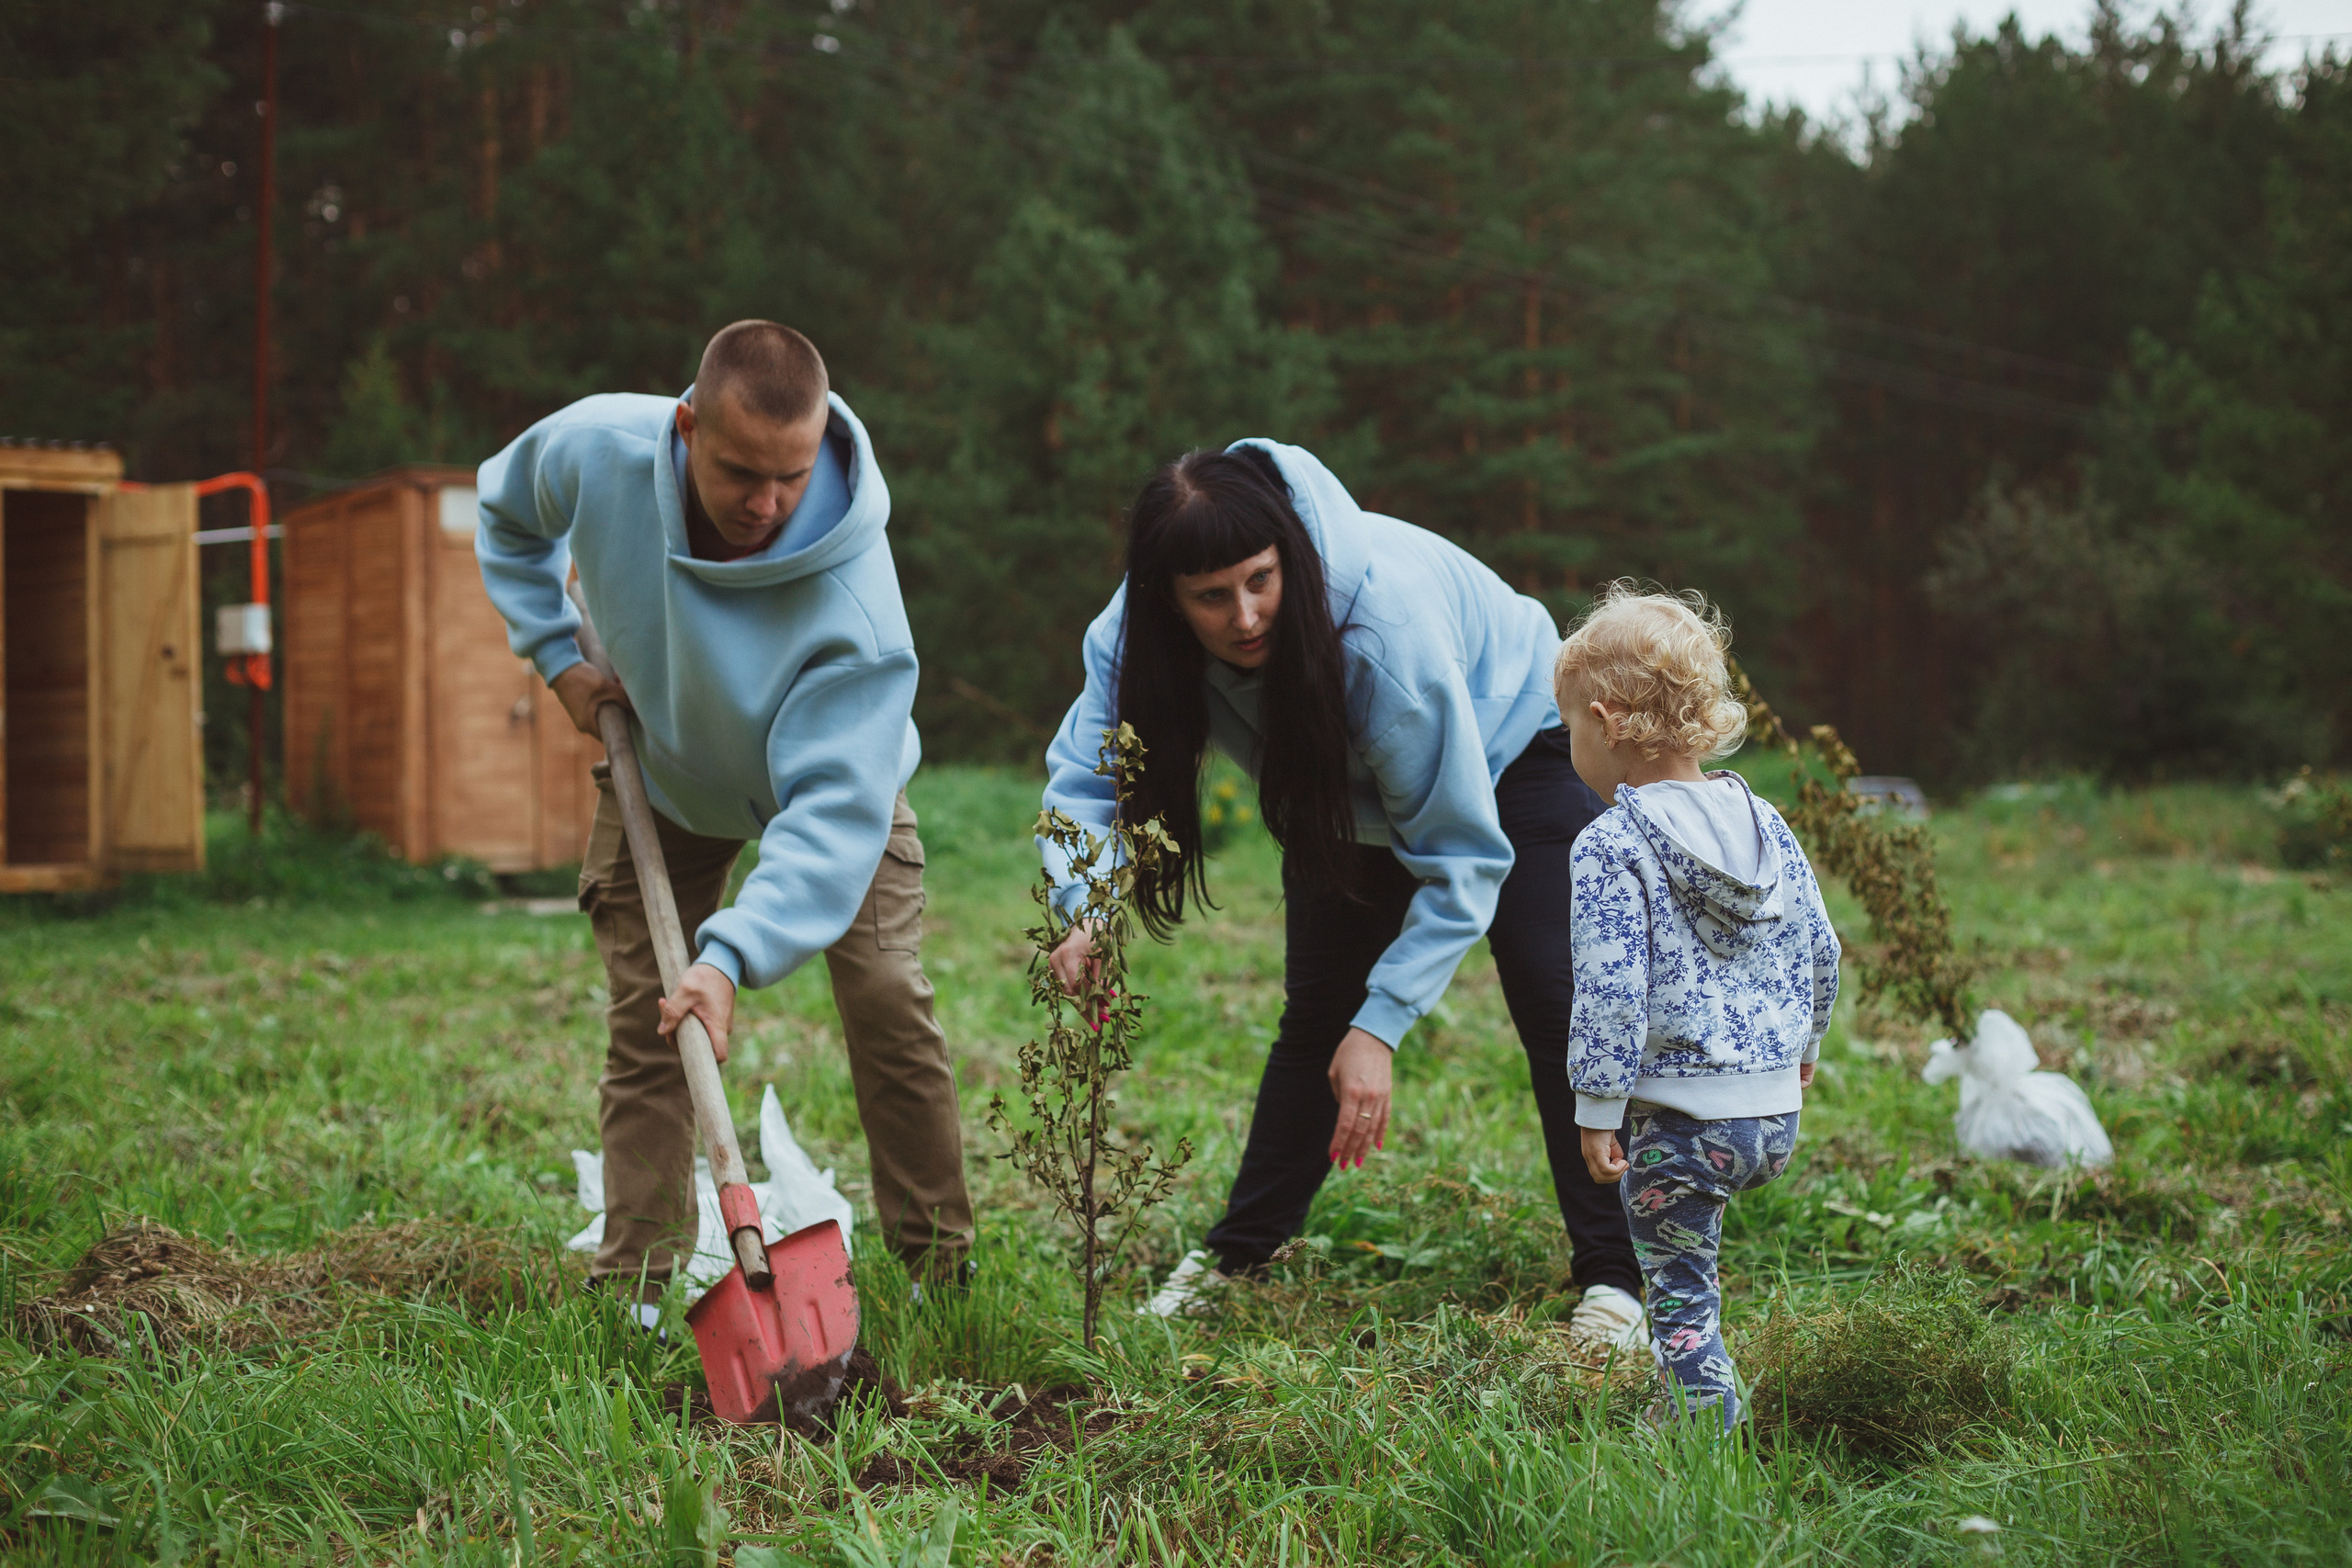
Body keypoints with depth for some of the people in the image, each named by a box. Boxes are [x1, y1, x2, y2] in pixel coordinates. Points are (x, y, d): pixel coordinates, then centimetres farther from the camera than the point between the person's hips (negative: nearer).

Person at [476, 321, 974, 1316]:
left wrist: (732, 957, -57)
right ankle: (633, 1288, 1)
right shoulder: (596, 450, -32)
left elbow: (834, 805, -47)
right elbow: (507, 513, -5)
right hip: (661, 781, 2)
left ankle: (942, 1267, 3)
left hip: (828, 784, -2)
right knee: (642, 1023, -3)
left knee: (888, 1004, -10)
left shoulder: (852, 597, -43)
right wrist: (556, 656, -12)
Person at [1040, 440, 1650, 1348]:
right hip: (1352, 783, 5)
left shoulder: (1386, 620, -43)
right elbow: (1085, 775, -25)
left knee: (1552, 1000, -13)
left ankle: (1611, 1279, -6)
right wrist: (1083, 914, -47)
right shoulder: (1136, 630, -29)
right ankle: (1240, 1253, 18)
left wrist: (1382, 1025, -43)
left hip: (1506, 742, -4)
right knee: (1317, 1009, 6)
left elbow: (1461, 854, -37)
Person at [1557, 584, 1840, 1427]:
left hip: (1683, 1115, -7)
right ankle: (1700, 1392, 29)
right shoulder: (1767, 826, 6)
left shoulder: (1610, 847, -14)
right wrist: (1803, 1044, 30)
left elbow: (1610, 990, -18)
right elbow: (1818, 949, 14)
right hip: (1779, 1107, 7)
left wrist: (1598, 1110, -12)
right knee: (1691, 1252, 25)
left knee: (1678, 1279, 4)